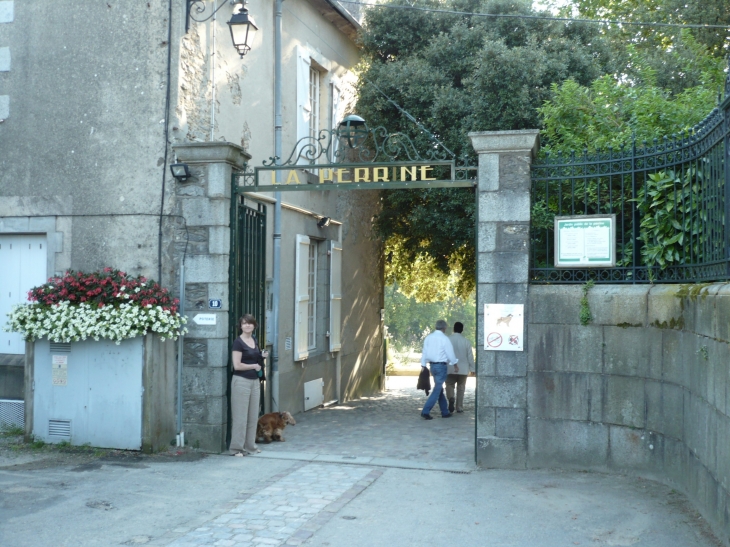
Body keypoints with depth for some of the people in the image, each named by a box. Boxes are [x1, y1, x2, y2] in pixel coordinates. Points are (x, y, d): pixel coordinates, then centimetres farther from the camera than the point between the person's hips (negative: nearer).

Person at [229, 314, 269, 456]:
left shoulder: (254, 340, 12)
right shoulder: (238, 342, -10)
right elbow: (237, 365, -17)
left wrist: (263, 356, 4)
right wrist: (254, 366, -7)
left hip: (254, 381, 7)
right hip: (241, 381, -7)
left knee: (253, 416, 10)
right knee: (240, 416, -3)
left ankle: (250, 446, 20)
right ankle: (236, 448, 4)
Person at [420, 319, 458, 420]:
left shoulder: (428, 338, 4)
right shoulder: (444, 339, -13)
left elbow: (424, 353, 7)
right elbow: (450, 354, -7)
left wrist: (423, 365, 12)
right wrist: (455, 363, 10)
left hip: (432, 365, 7)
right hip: (441, 366, -7)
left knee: (439, 389, 16)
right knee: (437, 390, -3)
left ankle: (445, 412, 24)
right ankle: (425, 411, -10)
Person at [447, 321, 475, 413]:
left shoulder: (448, 340, -6)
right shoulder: (466, 341, -2)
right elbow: (470, 356, 1)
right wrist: (472, 369, 11)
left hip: (450, 369, -1)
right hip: (463, 369, 1)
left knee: (449, 385, 11)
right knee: (461, 388, 11)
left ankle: (451, 398, -18)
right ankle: (459, 408, 12)